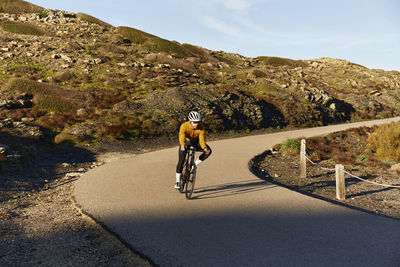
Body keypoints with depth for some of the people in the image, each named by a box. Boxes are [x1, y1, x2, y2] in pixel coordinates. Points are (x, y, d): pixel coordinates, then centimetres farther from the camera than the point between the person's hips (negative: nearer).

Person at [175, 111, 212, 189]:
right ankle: (177, 181, -1)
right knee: (181, 160, -15)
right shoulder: (184, 126, -34)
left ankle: (195, 164, -2)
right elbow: (181, 137, -49)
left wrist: (205, 148, -56)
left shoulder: (201, 127, -28)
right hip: (186, 141, -2)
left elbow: (202, 140, -35)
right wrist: (182, 145, -71)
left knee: (208, 151, -21)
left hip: (196, 141, 2)